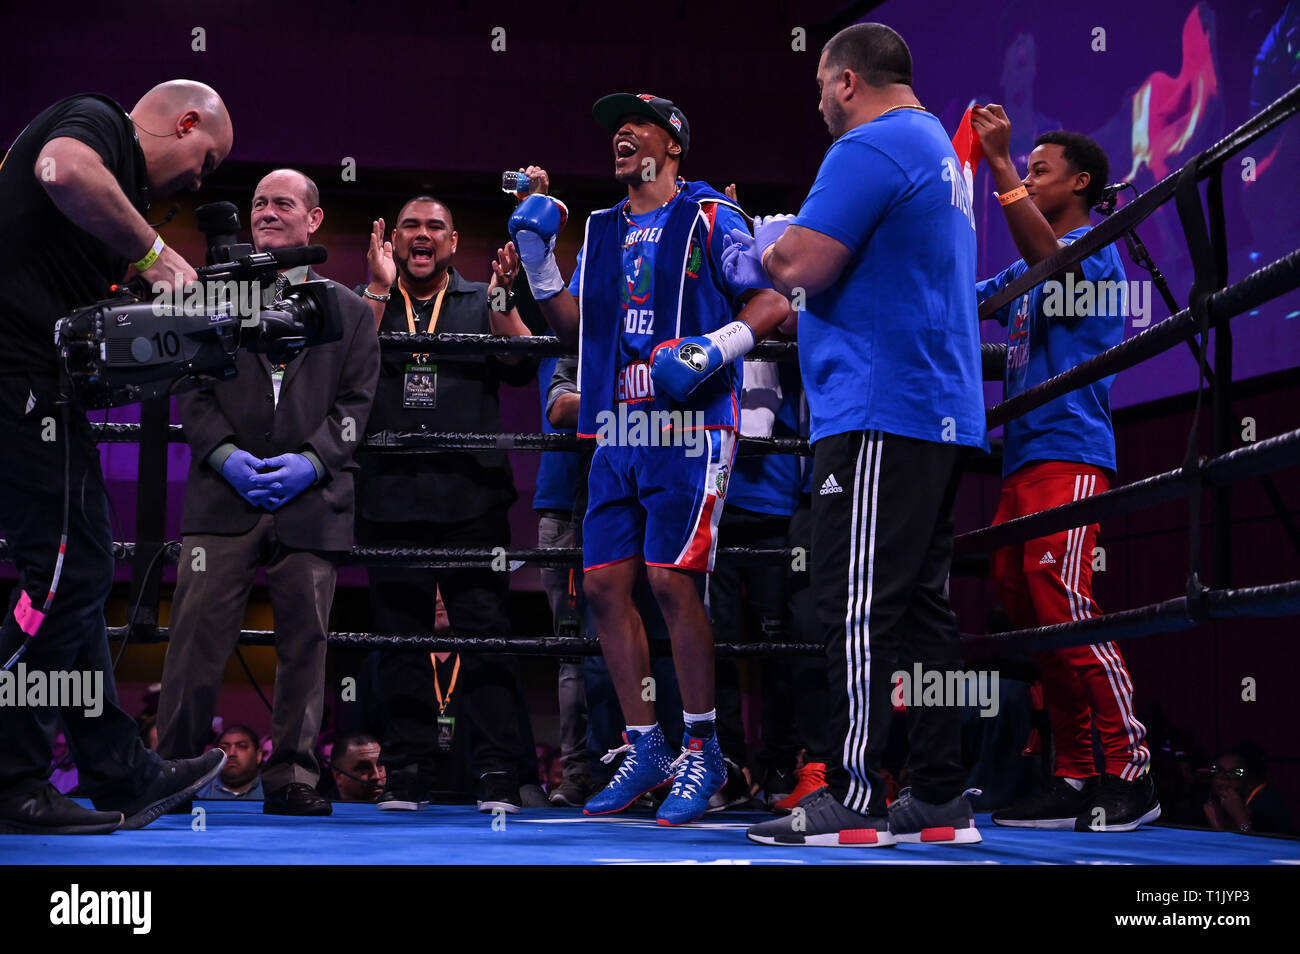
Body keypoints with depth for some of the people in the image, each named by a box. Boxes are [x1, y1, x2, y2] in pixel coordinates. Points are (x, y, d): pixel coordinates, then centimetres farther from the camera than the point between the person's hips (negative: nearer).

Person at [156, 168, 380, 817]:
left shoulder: (350, 312, 15)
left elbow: (356, 402, 7)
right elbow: (190, 390, 8)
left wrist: (310, 459, -9)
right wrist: (226, 454, -8)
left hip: (310, 500, 0)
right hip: (223, 498, 0)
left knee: (303, 645, 0)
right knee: (196, 638, -6)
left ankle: (291, 779, 6)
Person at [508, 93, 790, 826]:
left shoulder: (709, 219, 1)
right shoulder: (602, 232, 20)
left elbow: (773, 303, -3)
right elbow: (577, 326, 19)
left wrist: (716, 346, -19)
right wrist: (537, 258, 9)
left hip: (689, 424, -7)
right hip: (621, 429, 7)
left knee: (672, 578, -13)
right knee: (606, 581, 3)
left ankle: (702, 752, 0)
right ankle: (646, 748, 14)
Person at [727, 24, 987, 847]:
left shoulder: (869, 149, -10)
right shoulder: (941, 150, 22)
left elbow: (803, 266, -16)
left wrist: (759, 250, 4)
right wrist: (785, 248, 20)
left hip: (881, 414, -10)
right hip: (942, 410, 10)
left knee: (860, 608, -9)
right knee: (922, 605, 9)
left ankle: (854, 799, -8)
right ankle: (940, 798, 10)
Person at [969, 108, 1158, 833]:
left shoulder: (1094, 248, -2)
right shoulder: (1026, 271, 25)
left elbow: (1052, 262, -24)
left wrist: (1000, 164, -25)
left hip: (1068, 453, -9)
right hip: (1023, 459, 10)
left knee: (1064, 605, -18)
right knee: (1028, 609, 5)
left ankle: (1130, 772, -15)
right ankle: (1077, 778, 9)